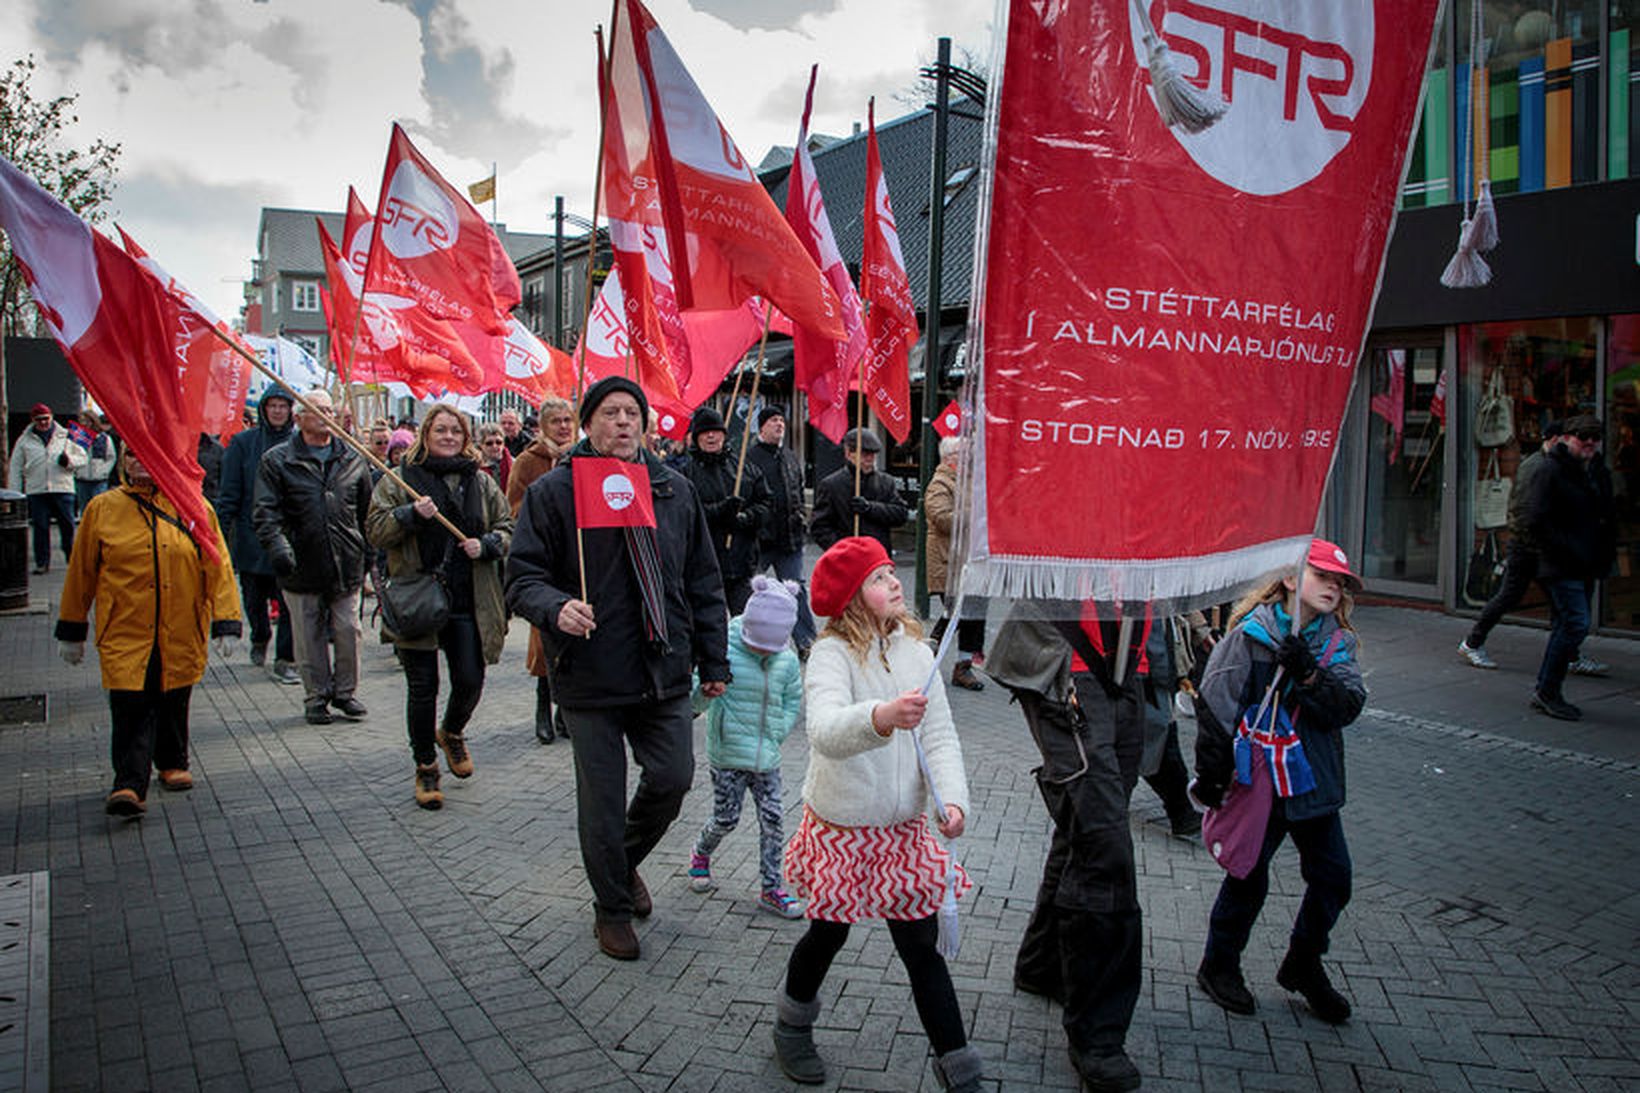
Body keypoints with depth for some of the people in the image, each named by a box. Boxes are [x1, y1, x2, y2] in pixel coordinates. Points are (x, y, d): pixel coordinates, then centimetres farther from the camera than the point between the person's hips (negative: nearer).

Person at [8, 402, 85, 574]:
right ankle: (42, 563, 9)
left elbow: (82, 458, 11)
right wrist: (14, 493, 6)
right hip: (36, 490, 1)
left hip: (63, 488, -1)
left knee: (67, 525, 0)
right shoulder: (24, 440, 11)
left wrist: (69, 460, -11)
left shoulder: (65, 436, 9)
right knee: (40, 527, 2)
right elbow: (16, 468, 12)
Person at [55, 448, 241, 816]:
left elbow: (218, 568, 2)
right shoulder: (102, 509, 3)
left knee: (174, 703, 14)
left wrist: (226, 623, -4)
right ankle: (130, 785, -6)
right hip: (125, 633, -1)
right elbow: (81, 572, 9)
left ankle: (173, 764, 34)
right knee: (130, 707, -9)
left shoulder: (195, 507, 2)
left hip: (181, 634, 1)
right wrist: (71, 630, 11)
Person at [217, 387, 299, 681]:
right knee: (254, 598, 15)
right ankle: (260, 639, 41)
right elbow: (229, 494, 1)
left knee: (290, 600, -4)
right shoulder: (243, 443, 2)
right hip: (252, 534, 1)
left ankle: (286, 659, 6)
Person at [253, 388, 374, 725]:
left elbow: (366, 509, 17)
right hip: (302, 567, -2)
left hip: (346, 565, 2)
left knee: (348, 631, 5)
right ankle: (316, 697, 20)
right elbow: (266, 512, -6)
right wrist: (277, 546, -22)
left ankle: (344, 691, 21)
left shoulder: (352, 459, 10)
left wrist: (365, 551, 15)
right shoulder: (277, 460, 1)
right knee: (309, 637, 7)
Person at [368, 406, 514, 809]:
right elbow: (375, 529, -2)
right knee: (422, 687, 3)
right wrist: (412, 514, -18)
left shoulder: (482, 482, 11)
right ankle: (426, 768, 19)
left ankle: (452, 733, 36)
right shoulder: (399, 480, 4)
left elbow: (507, 528, 14)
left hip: (469, 603, 2)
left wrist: (486, 545, -7)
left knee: (470, 680, 3)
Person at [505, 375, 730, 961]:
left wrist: (713, 661, 11)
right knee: (602, 800, 6)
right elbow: (523, 578, -5)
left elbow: (703, 582, 12)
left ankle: (626, 863, 35)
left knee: (673, 779, 4)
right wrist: (555, 606, -27)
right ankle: (612, 908, 29)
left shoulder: (674, 490, 8)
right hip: (590, 676, -3)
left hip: (664, 672, 3)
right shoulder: (552, 491, -4)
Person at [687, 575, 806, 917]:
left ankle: (771, 889, 16)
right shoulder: (724, 653, -14)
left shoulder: (788, 661, -1)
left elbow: (792, 702, 11)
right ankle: (701, 854, 39)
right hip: (728, 757, -3)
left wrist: (775, 735, 0)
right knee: (726, 818, 7)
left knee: (773, 821, 3)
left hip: (766, 759, 4)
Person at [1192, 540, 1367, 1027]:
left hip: (1314, 781, 5)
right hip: (1258, 780, -5)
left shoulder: (1337, 641, 3)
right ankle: (1218, 966, 28)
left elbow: (1349, 706, -10)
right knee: (1249, 880, 6)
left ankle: (1303, 964, 33)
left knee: (1333, 878, 10)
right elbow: (1215, 705, -13)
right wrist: (1210, 776, -13)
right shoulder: (1252, 633, -13)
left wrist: (1309, 674, -27)